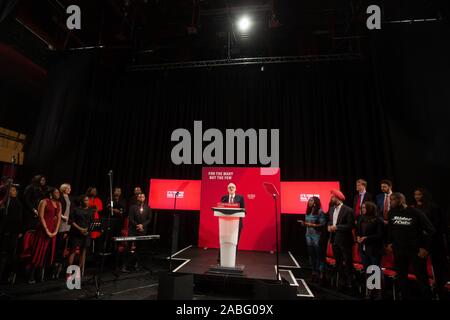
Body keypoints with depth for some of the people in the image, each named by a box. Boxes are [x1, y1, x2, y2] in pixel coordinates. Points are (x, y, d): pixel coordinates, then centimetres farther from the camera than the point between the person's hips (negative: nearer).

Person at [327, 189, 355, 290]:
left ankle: (349, 283, 20)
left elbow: (351, 225, -18)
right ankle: (341, 281, 32)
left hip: (344, 240, -7)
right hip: (334, 239, 7)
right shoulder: (332, 209, 8)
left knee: (347, 262, 5)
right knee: (338, 262, 17)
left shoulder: (348, 210, -15)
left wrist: (337, 227, -21)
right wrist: (329, 226, -3)